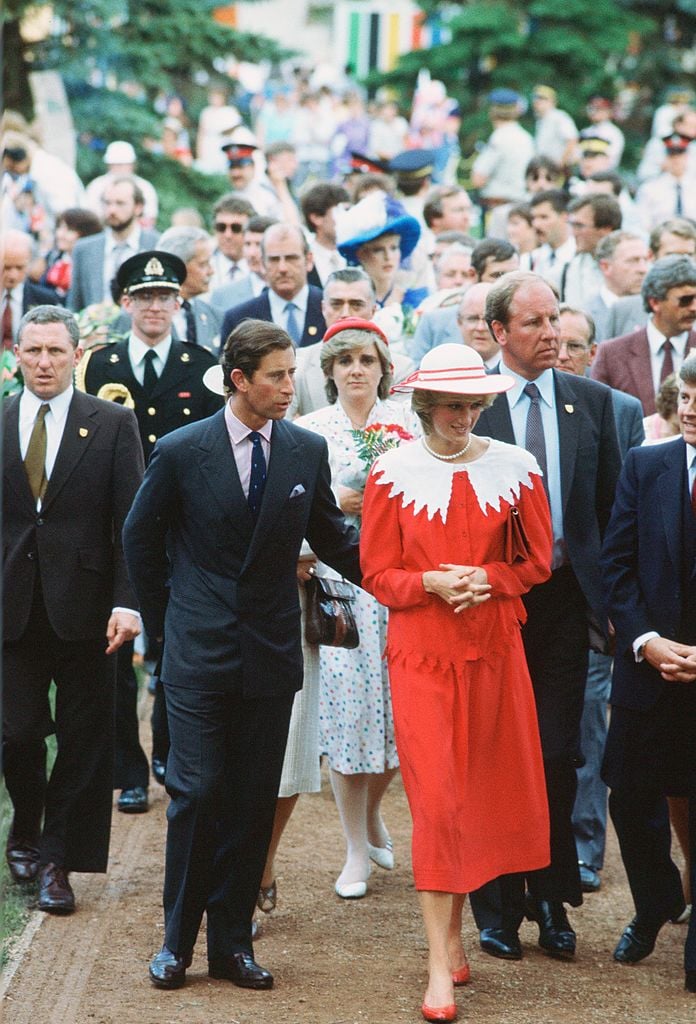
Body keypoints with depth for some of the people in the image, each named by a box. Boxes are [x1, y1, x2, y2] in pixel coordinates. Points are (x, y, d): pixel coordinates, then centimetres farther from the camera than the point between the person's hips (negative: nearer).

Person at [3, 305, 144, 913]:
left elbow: (132, 523, -3)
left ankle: (58, 862, 15)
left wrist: (127, 602, -12)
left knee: (84, 743, 3)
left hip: (85, 607, -1)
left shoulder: (113, 425, 0)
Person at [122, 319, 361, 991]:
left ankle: (232, 942, 15)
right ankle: (177, 940, 9)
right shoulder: (180, 451, -4)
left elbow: (331, 538, 12)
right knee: (196, 792, -4)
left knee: (253, 802, 6)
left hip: (270, 654, 3)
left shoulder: (307, 451, 4)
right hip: (199, 655, -3)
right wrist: (163, 621, 8)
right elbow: (141, 538, 7)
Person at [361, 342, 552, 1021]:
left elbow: (537, 562, 7)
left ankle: (453, 923, 27)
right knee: (435, 797, -7)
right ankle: (441, 963, -7)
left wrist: (484, 577, -11)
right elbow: (377, 573, 1)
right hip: (421, 651, -2)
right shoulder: (392, 474, -1)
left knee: (485, 791, 8)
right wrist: (432, 584, -17)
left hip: (493, 647, 2)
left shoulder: (515, 469, 2)